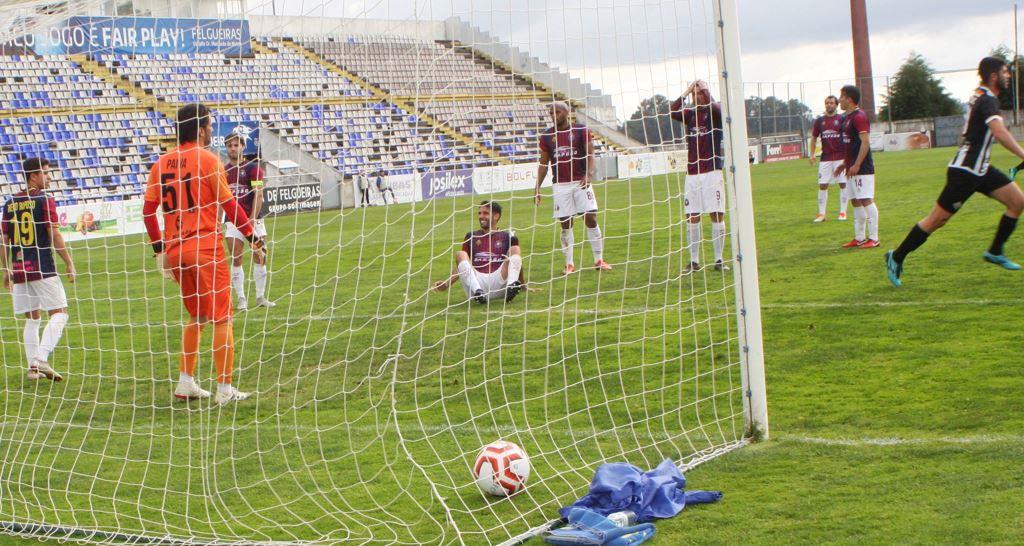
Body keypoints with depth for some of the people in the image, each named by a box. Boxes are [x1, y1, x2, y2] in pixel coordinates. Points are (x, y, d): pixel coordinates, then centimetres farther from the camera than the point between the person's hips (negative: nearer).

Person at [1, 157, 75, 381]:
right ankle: (41, 359, -16)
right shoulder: (44, 201, -6)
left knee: (32, 318, 13)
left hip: (19, 270, 6)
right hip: (42, 269, -6)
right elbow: (54, 235, -10)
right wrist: (69, 263, -4)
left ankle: (33, 366, 8)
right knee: (59, 312, -1)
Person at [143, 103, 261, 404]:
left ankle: (186, 382, 20)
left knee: (196, 317, 20)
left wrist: (160, 248, 16)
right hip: (206, 249, -6)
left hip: (175, 251, 6)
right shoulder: (207, 159, -9)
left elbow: (148, 210, 8)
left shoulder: (162, 162, 8)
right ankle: (225, 389, 0)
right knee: (221, 318, 1)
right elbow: (229, 204, -9)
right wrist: (253, 238, 1)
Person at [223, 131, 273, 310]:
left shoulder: (253, 167, -2)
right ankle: (241, 298, 4)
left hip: (253, 219, -2)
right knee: (236, 259, -2)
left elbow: (258, 195, -8)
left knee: (260, 257, 0)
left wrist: (252, 219, -16)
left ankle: (260, 297, 10)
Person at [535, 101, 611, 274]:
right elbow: (544, 164, 12)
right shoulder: (547, 136, 8)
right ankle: (569, 264, 9)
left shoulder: (581, 131, 0)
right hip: (560, 185, 2)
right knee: (565, 224, 2)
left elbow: (590, 155, -4)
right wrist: (537, 187, 5)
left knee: (591, 219, -5)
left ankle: (599, 260, 3)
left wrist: (589, 174, -22)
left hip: (581, 182, -2)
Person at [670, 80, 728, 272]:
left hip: (712, 172, -4)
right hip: (692, 173, 4)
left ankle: (719, 259, 5)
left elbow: (718, 109, -24)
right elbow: (673, 112, -7)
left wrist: (704, 90, -11)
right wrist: (686, 92, -9)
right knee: (691, 217, 3)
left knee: (717, 216, -2)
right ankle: (694, 261, 9)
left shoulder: (715, 112, 0)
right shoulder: (690, 113, 10)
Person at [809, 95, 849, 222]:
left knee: (843, 184, -1)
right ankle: (821, 214, 4)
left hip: (841, 157, -3)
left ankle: (843, 212, 7)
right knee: (822, 185, 0)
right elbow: (814, 138, 15)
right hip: (825, 158, 3)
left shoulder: (842, 119, 0)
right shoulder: (819, 121, 9)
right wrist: (812, 154, 5)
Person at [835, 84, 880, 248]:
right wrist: (845, 164, 21)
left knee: (866, 201, -9)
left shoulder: (859, 117, -14)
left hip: (862, 168, -10)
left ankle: (873, 238, -7)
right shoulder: (847, 118, 17)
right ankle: (859, 238, 17)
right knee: (855, 202, 12)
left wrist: (856, 165, -23)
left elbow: (865, 142, -20)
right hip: (852, 168, 10)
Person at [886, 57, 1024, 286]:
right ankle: (896, 258, 7)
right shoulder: (988, 101, -19)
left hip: (979, 168, 10)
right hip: (966, 170, -10)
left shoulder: (981, 95, 12)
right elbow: (999, 132, -36)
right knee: (937, 219, -4)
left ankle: (995, 252, 13)